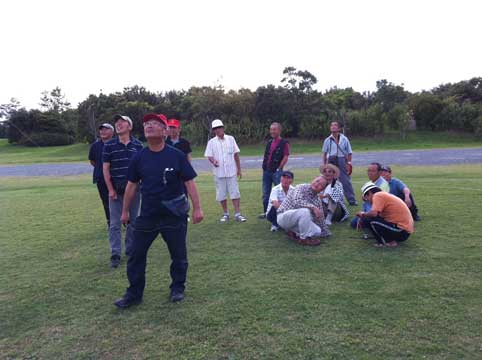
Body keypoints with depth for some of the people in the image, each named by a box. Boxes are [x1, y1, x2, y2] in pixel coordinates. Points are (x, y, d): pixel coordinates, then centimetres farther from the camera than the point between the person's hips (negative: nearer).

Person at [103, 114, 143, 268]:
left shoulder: (138, 145, 3)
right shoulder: (109, 145, 0)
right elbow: (106, 168, -1)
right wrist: (110, 189, -6)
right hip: (116, 190, -1)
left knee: (133, 221, 10)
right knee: (115, 223, 1)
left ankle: (130, 250, 23)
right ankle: (115, 255, 7)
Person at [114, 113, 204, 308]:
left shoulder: (176, 156, -8)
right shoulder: (139, 157, 1)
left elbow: (189, 182, -6)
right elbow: (132, 185, 10)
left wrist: (197, 208, -11)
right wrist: (125, 211, 14)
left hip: (174, 216, -2)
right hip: (147, 215, 3)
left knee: (179, 255, 10)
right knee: (136, 255, 7)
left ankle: (177, 289, 32)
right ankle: (134, 294, 23)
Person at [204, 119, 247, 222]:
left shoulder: (230, 139, 6)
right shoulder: (211, 142, 4)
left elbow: (236, 154, 9)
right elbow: (209, 155, 1)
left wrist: (239, 168, 8)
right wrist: (213, 161, -22)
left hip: (231, 171, 0)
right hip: (219, 172, 0)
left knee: (235, 192, -2)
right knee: (221, 194, 6)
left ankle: (237, 214, 3)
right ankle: (225, 214, 20)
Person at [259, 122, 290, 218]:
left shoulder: (284, 143, -6)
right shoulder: (269, 142, 14)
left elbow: (285, 157, -11)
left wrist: (279, 168, -13)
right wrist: (264, 166, 10)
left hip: (276, 172, -7)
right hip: (266, 171, 7)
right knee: (265, 193, 12)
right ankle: (265, 212, 23)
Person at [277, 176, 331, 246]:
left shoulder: (318, 200, 6)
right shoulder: (302, 187, -13)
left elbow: (320, 218, 14)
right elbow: (297, 202, -33)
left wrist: (326, 234, 18)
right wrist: (313, 207, -39)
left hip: (296, 220, 7)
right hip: (284, 217, -7)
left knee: (317, 231, -12)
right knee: (305, 211, -33)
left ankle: (294, 232, 8)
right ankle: (304, 239, -17)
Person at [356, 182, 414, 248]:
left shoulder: (377, 195, -10)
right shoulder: (384, 195, 18)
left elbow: (374, 213, -24)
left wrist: (363, 214, -5)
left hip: (401, 231, -10)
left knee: (368, 220, -14)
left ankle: (390, 242, -5)